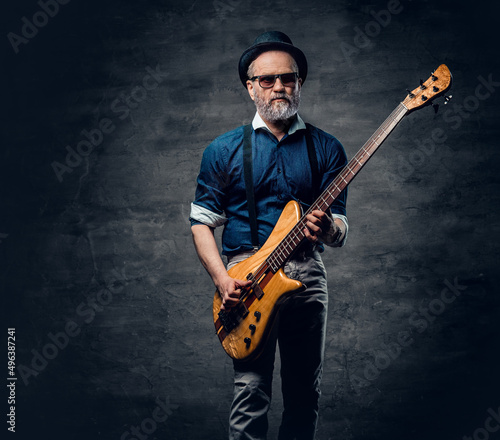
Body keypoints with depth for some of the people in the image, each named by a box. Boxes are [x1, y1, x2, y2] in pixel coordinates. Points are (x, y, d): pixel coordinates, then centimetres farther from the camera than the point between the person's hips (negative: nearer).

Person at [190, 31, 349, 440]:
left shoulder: (326, 148, 8)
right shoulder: (224, 150, 6)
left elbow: (340, 229, 5)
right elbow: (202, 221, 6)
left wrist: (328, 229, -20)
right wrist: (222, 279, -8)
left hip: (307, 273, 2)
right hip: (246, 278, -1)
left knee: (306, 393, 9)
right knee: (251, 393, -6)